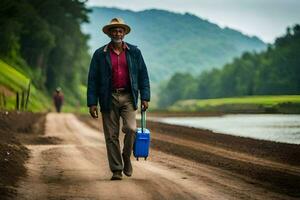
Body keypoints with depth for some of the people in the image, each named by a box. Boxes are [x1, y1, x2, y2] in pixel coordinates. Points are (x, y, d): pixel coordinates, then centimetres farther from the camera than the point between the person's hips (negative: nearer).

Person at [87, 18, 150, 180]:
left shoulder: (134, 52, 7)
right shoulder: (100, 54, 3)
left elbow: (143, 75, 9)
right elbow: (92, 80, 2)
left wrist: (145, 97, 0)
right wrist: (92, 103, -4)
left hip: (128, 97, 0)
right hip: (109, 98, 0)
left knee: (130, 128, -16)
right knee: (111, 135, 0)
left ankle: (126, 157, 10)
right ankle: (116, 170, 8)